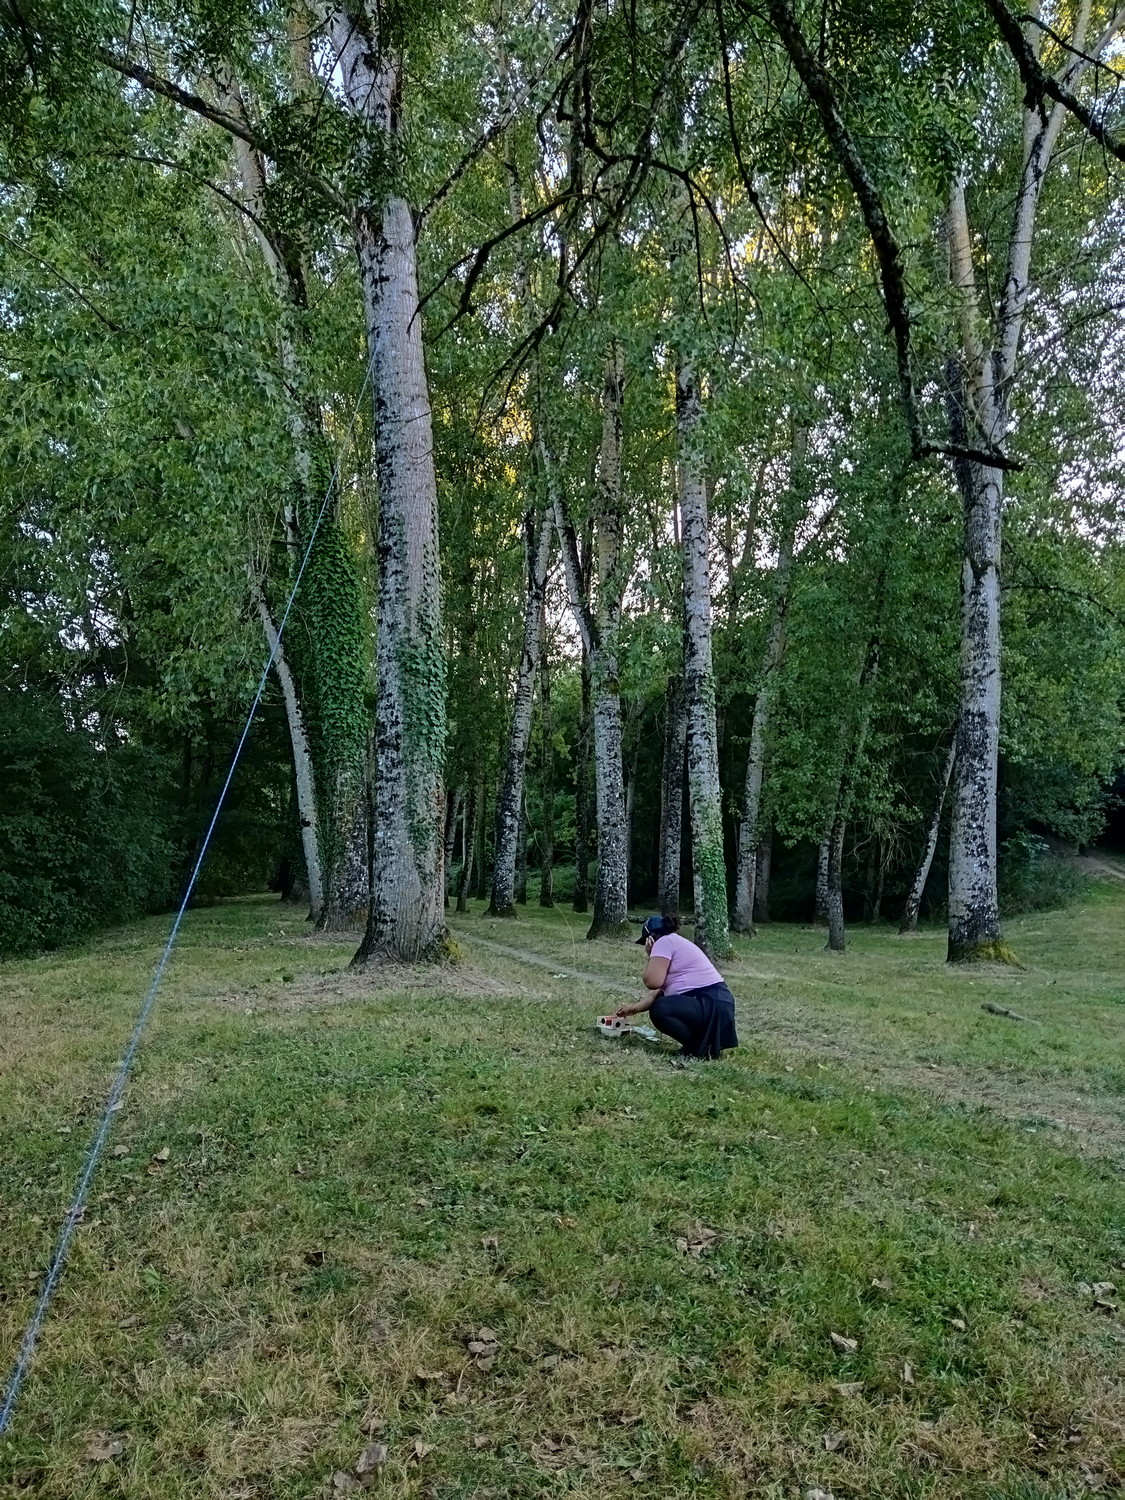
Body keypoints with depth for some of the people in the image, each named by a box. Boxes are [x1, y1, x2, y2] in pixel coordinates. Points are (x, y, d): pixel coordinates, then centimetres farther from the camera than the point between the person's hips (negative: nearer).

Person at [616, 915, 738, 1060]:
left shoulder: (664, 942, -7)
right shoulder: (675, 942, 23)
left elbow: (652, 982, -16)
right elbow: (659, 991, 23)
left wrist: (651, 957, 0)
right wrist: (634, 1008, 25)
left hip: (712, 1005, -11)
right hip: (712, 1003, 11)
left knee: (659, 1010, -24)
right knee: (663, 1002, 25)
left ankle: (702, 1048, -8)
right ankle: (705, 1041, 15)